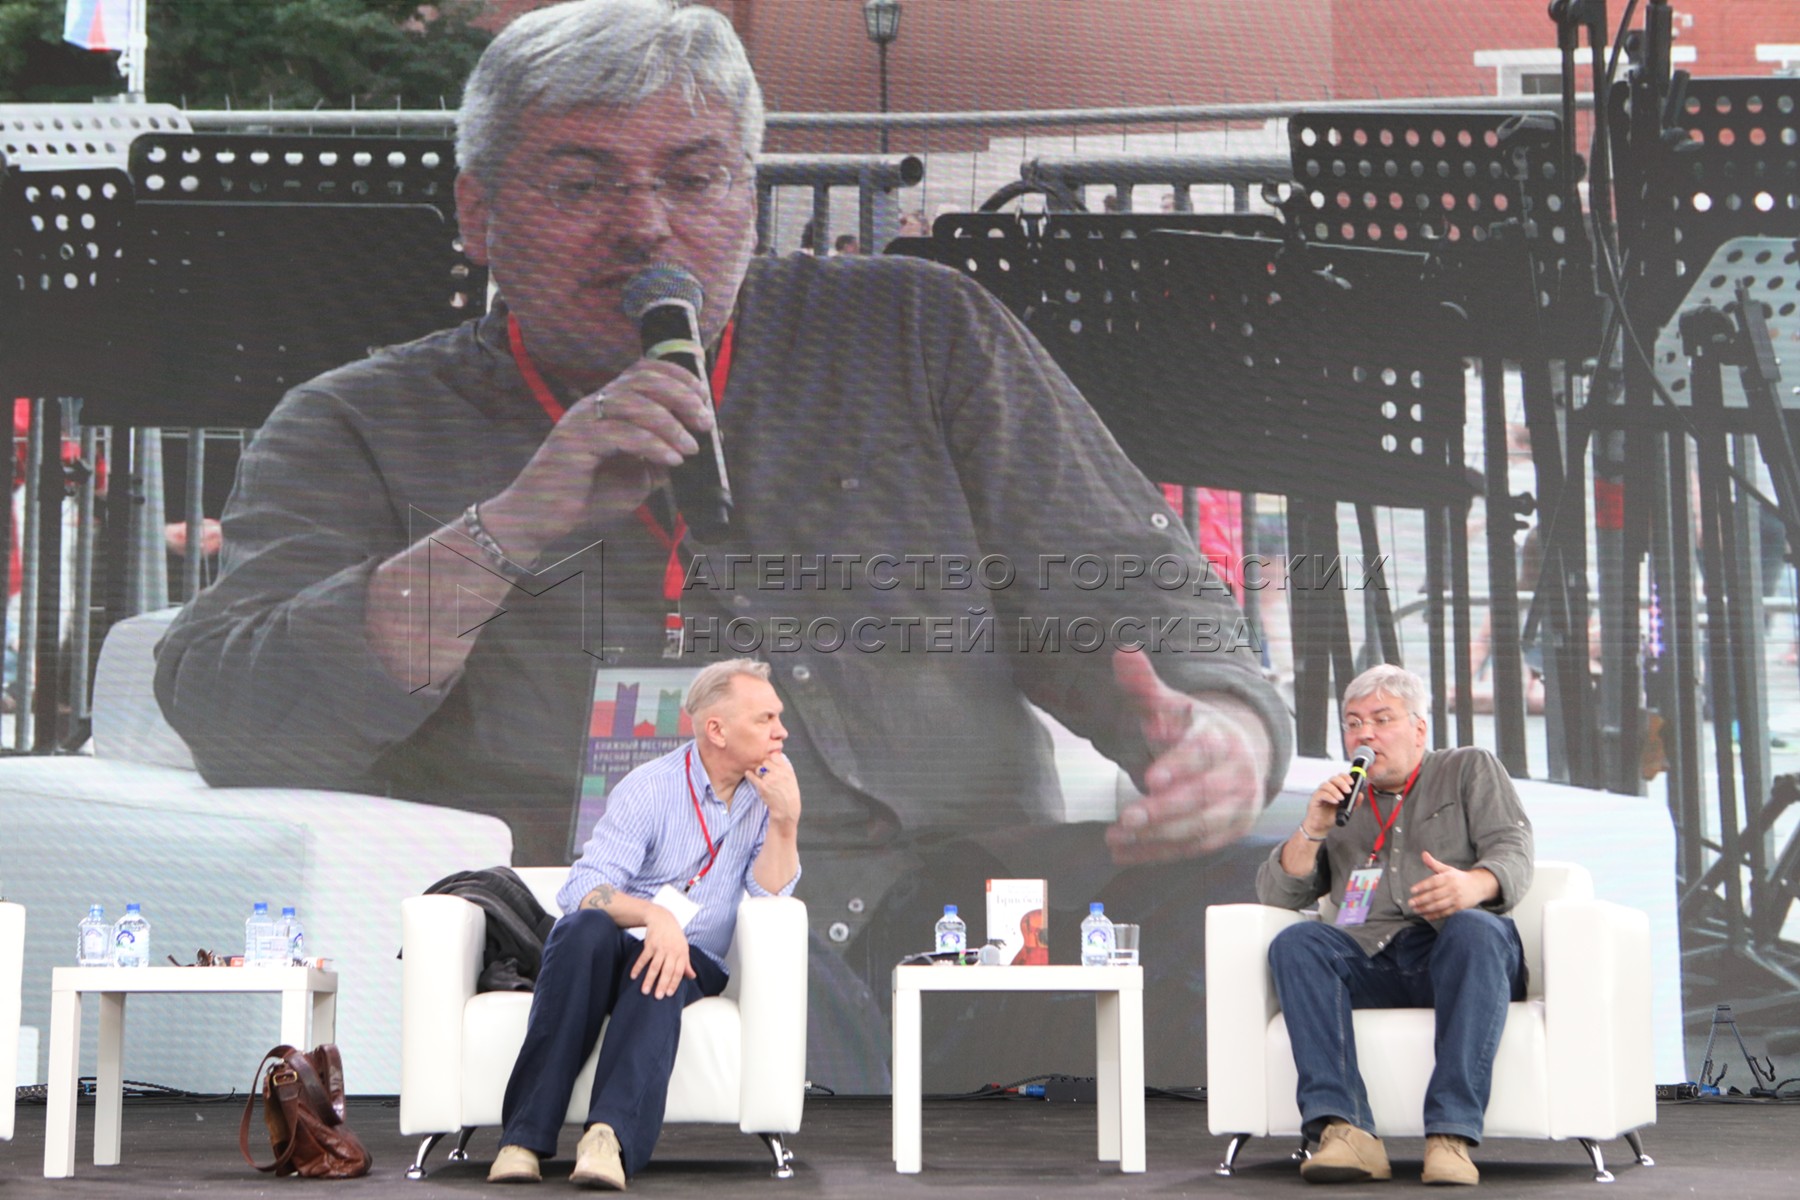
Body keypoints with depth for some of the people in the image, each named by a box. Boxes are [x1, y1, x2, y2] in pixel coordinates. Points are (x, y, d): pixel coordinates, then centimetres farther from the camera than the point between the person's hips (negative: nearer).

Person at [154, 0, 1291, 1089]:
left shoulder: (916, 334, 18)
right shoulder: (358, 430, 13)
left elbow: (1140, 598, 15)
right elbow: (230, 732, -1)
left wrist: (1223, 730, -10)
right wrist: (514, 527, -12)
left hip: (964, 889, 3)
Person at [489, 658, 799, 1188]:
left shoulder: (771, 779, 4)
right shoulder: (650, 789, -9)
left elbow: (769, 892, -2)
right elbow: (580, 889, -19)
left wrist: (786, 818, -18)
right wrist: (655, 916, -37)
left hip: (690, 959, 2)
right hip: (611, 946, -2)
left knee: (662, 978, -34)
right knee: (588, 929, -36)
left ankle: (612, 1135, -53)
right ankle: (524, 1137, -38)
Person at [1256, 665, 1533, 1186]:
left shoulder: (1470, 768, 20)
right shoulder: (1339, 803, 28)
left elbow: (1513, 851, 2)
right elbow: (1274, 893, 20)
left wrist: (1472, 885, -21)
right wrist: (1314, 828, 3)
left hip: (1454, 956, -2)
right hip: (1371, 961, 3)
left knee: (1473, 929, -36)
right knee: (1296, 942, -27)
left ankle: (1451, 1134, -43)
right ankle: (1344, 1129, -40)